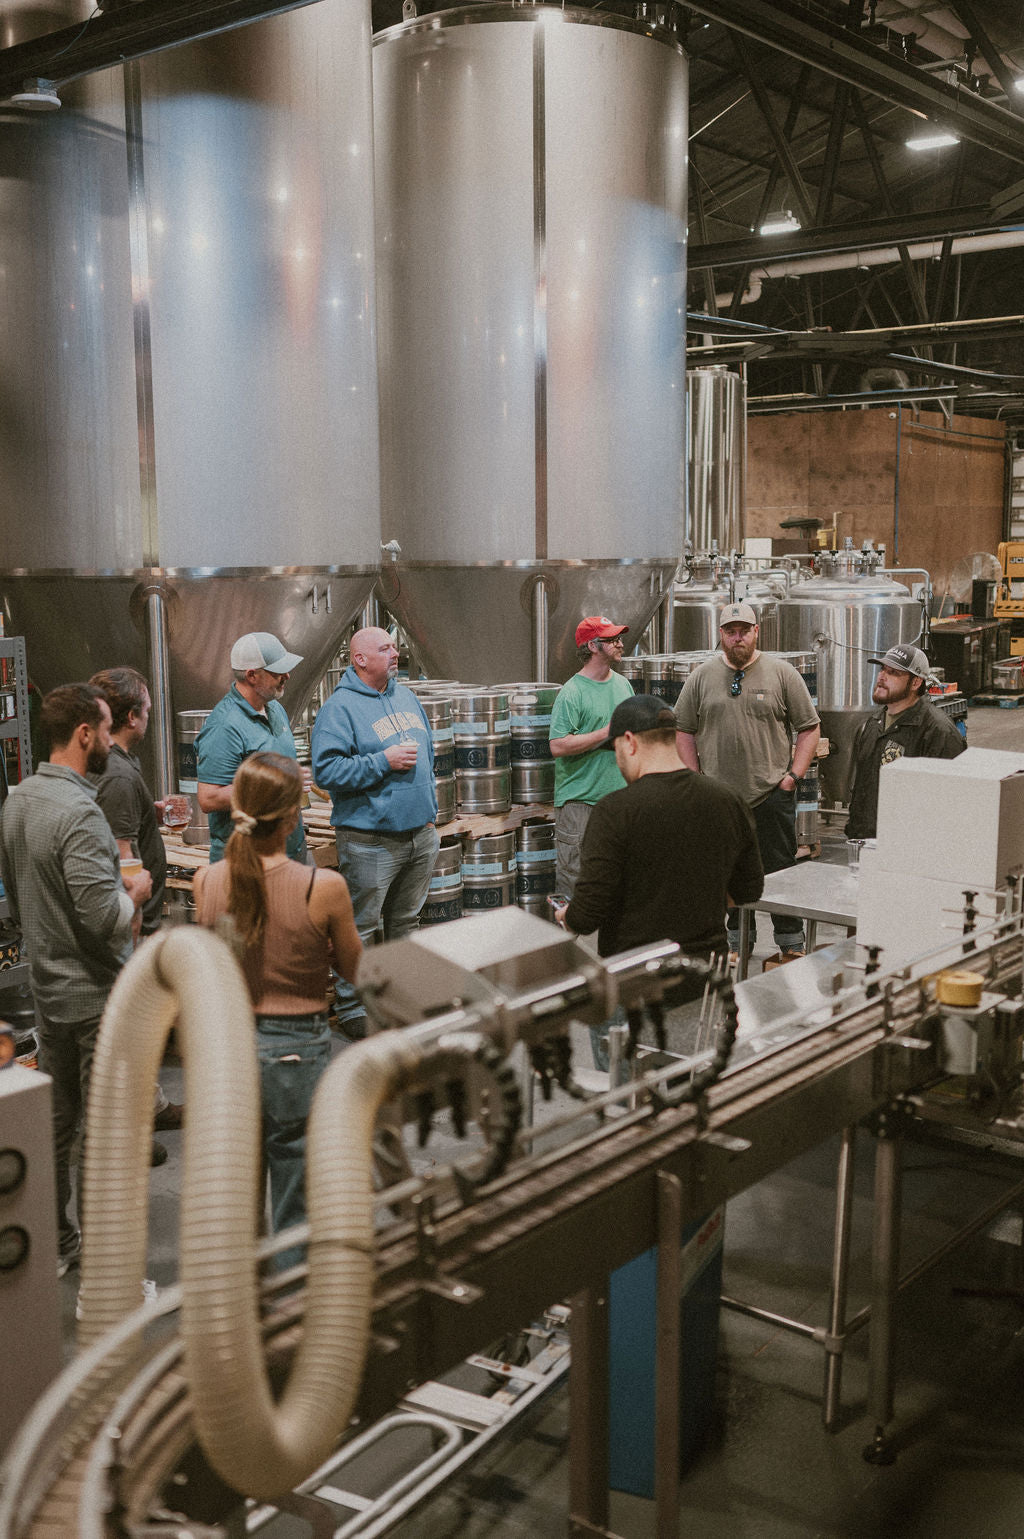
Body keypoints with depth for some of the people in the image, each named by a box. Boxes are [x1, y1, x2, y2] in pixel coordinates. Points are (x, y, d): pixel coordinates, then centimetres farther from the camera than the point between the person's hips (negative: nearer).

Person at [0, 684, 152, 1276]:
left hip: (48, 987, 9)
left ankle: (56, 1244, 34)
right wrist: (135, 893, -8)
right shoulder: (79, 813, -24)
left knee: (57, 1120, 20)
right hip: (99, 994, -9)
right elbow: (105, 918, -28)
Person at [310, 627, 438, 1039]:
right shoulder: (340, 708, -11)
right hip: (370, 840, -7)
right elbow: (326, 770, -19)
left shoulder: (406, 697, 13)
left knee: (406, 921, 17)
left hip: (419, 835, 7)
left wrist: (429, 811, 18)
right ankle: (350, 1008, 6)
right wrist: (383, 761, -20)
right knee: (360, 926, -3)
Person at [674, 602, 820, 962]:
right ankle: (738, 940, 24)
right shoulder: (702, 677, 6)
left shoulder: (782, 673, 1)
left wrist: (793, 775, -5)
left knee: (780, 871, 1)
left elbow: (809, 727, 3)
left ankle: (791, 944, 11)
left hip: (772, 794, -2)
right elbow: (684, 730, 10)